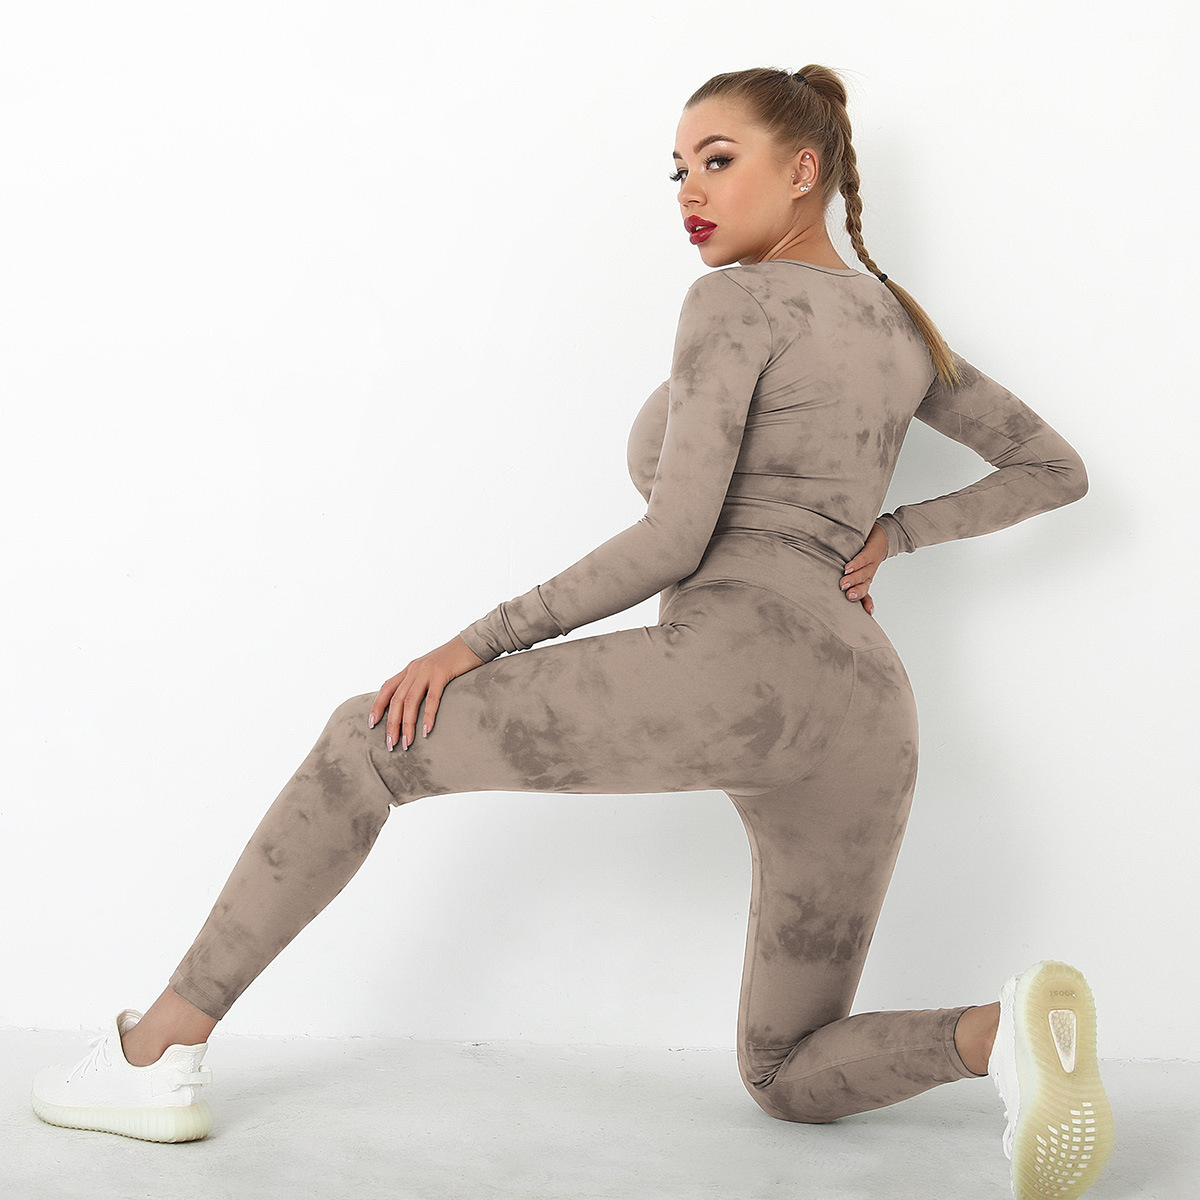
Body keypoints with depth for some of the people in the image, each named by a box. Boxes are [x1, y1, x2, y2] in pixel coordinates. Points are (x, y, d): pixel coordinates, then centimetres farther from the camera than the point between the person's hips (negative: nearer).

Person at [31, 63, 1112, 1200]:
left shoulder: (736, 300, 3)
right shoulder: (900, 323, 26)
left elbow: (672, 539, -6)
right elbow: (1057, 468, 32)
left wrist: (477, 643, -1)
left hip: (738, 660, -8)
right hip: (872, 717, 8)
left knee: (366, 744, 5)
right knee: (791, 1076, 18)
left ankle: (161, 1048, 6)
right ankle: (1008, 1031, -12)